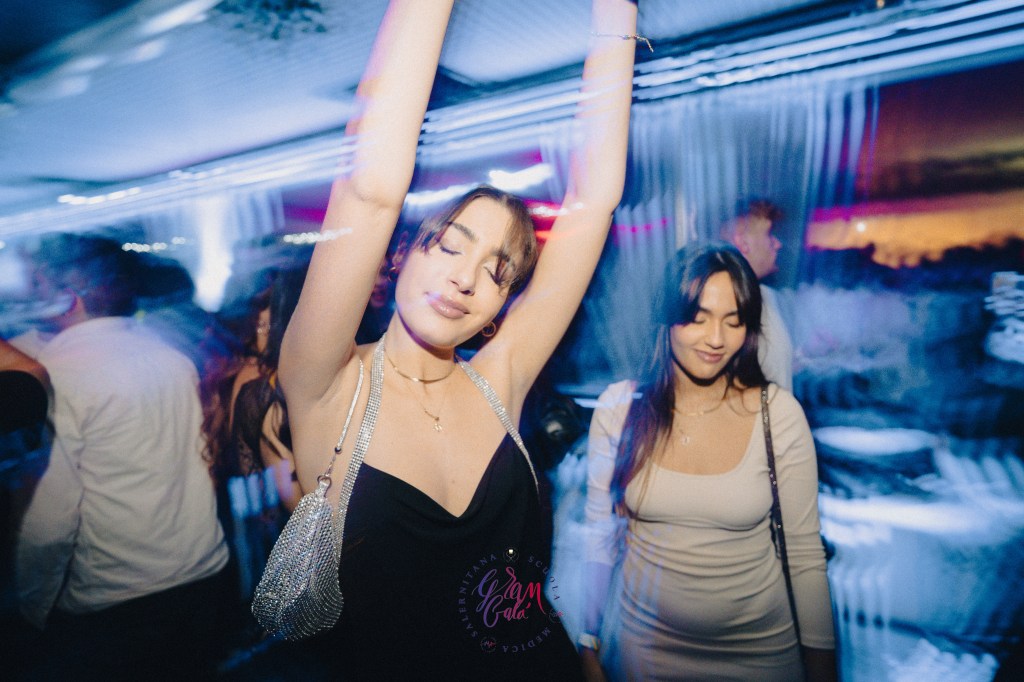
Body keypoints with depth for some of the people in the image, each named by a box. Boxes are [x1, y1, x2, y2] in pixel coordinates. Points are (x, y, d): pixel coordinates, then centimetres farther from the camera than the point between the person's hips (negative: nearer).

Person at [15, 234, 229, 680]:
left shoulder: (52, 374, -17)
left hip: (106, 606, -6)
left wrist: (34, 608, -2)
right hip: (201, 577, 6)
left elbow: (48, 522, -18)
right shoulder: (174, 358, 1)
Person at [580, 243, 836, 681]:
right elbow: (599, 534, -5)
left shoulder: (779, 413, -15)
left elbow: (804, 554, -7)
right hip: (643, 643, 1)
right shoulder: (619, 406, -13)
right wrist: (588, 646, -1)